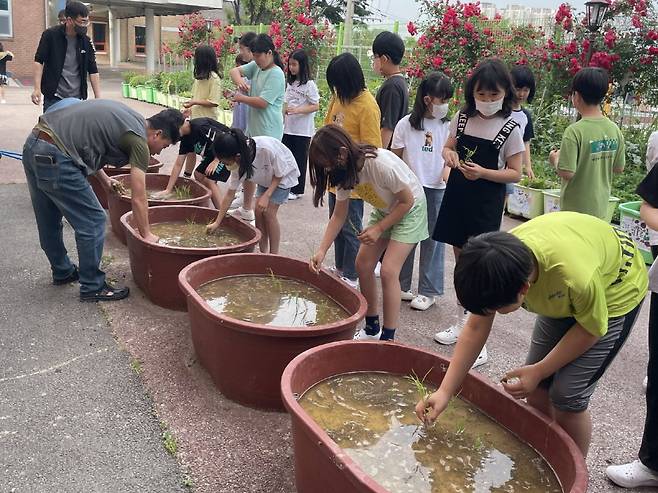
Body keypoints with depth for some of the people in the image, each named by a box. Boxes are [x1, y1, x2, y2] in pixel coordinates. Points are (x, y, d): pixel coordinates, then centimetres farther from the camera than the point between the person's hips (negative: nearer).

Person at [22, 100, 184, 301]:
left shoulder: (126, 117, 16)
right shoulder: (139, 140, -9)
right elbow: (138, 199, -6)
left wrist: (104, 179, 23)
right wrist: (146, 235, 5)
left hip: (32, 145, 10)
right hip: (54, 157, -10)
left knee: (48, 222, 23)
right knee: (92, 222, 1)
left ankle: (62, 272, 41)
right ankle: (92, 287, 12)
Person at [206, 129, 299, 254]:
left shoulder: (267, 148, -41)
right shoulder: (239, 163, -21)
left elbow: (280, 174, -23)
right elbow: (230, 194, -12)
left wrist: (266, 196, -29)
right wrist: (217, 223, -10)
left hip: (284, 174, -5)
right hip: (266, 178, 5)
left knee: (268, 211, -13)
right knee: (258, 210, -5)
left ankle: (274, 254, -3)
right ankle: (263, 251, 8)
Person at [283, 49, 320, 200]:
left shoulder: (309, 85, -10)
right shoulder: (290, 83, 10)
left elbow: (315, 106, -13)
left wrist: (297, 110, -24)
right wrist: (282, 121, 12)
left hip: (302, 130, -6)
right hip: (288, 128, 6)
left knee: (300, 159, 3)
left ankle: (297, 190, 13)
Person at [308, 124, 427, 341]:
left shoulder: (382, 164, -36)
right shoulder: (344, 171, -14)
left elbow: (407, 201, -23)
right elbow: (338, 216, -7)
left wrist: (378, 229, -23)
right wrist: (321, 251, -16)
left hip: (410, 209, -7)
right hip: (384, 210, 7)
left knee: (388, 270, -16)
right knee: (363, 265, 0)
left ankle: (387, 338, -5)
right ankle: (372, 327, 17)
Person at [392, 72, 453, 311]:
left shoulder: (447, 126, 1)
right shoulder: (406, 125, -3)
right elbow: (395, 158, 2)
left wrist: (448, 171, -13)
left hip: (437, 190, 1)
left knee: (433, 240, 6)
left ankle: (429, 291, 16)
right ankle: (402, 285, 24)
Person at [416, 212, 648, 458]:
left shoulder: (577, 277, -44)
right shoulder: (498, 262, -28)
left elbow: (592, 328, -22)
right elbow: (475, 329, -16)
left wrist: (538, 371, -18)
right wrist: (444, 392, -18)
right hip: (561, 297, 5)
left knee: (566, 397, -10)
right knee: (536, 387, 2)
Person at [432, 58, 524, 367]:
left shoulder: (510, 129, -9)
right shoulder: (463, 117, 3)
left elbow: (515, 173, -7)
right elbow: (449, 146, 16)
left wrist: (482, 172, -23)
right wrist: (449, 154, -8)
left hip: (486, 203, -5)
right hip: (457, 196, 5)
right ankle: (464, 321, 29)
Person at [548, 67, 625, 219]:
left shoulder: (575, 131, -20)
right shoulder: (615, 130, -1)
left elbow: (567, 173, -22)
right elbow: (619, 168, 7)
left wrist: (555, 159, -3)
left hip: (575, 209, -6)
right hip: (601, 208, 6)